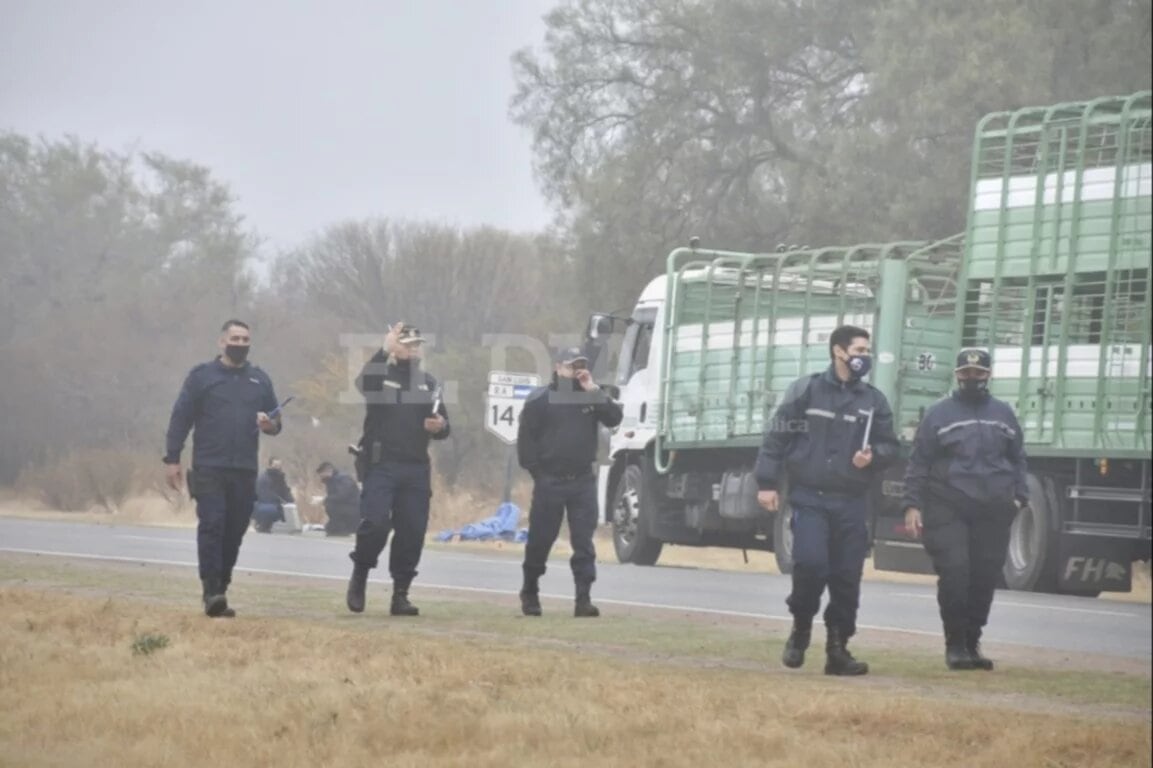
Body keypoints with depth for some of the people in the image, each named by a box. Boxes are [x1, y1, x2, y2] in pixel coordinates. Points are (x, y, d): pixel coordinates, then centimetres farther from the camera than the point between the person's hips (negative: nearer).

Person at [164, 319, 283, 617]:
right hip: (209, 468, -4)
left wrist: (271, 424, -5)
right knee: (211, 527, -13)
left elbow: (276, 421, 20)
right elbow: (180, 419, 1)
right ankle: (211, 592, -16)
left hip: (245, 472, 4)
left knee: (234, 533, 5)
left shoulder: (259, 379, 15)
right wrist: (172, 459, -5)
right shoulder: (202, 376, 4)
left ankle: (221, 590, 13)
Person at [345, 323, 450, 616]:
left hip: (417, 470, 5)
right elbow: (365, 383, -23)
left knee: (413, 532, 1)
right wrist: (385, 351, -26)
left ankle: (400, 594, 10)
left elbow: (443, 425, 20)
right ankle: (360, 575, 6)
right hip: (381, 465, -5)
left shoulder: (428, 383, 16)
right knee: (375, 523, -18)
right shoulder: (381, 375, 2)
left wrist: (439, 427, -3)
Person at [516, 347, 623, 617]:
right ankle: (529, 593, 22)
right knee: (540, 539, 6)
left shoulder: (592, 397, 10)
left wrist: (594, 391, -11)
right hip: (550, 481, -2)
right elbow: (526, 436, -2)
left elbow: (614, 418, -5)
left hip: (583, 481, 2)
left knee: (584, 542, -4)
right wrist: (535, 470, -7)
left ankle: (584, 599, -5)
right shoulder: (540, 399, -1)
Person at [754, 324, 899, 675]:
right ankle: (801, 630, 6)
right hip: (809, 498, -3)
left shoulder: (874, 401, 11)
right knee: (810, 563, -18)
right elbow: (777, 438, 1)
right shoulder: (805, 390, 2)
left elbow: (890, 446, 14)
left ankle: (838, 649, 10)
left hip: (852, 504, 3)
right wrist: (767, 483, -5)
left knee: (847, 577, 1)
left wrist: (873, 456, -9)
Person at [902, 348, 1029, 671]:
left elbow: (1017, 460, 21)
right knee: (954, 574, -11)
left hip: (993, 512, 3)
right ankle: (955, 644, 0)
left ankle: (972, 642, 13)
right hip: (948, 511, -3)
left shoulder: (1003, 414, 15)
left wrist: (1019, 496, 7)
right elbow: (919, 463, 3)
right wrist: (913, 505, -5)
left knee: (985, 578, 2)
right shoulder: (939, 414, 5)